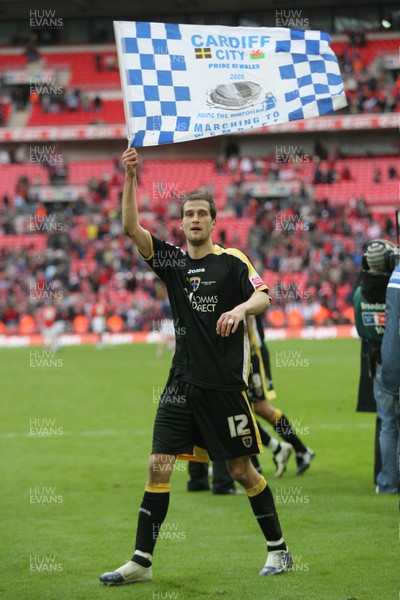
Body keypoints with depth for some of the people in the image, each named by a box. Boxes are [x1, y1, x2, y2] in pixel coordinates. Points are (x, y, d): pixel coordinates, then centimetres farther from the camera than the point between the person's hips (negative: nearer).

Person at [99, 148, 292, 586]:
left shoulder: (232, 262, -1)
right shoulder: (172, 260, 9)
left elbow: (263, 297, -13)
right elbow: (131, 228, -1)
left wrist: (240, 308, -35)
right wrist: (130, 179, -12)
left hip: (224, 385, -3)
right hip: (182, 384, 4)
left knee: (240, 469, 2)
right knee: (158, 467, -4)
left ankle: (278, 549, 17)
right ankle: (141, 561, -3)